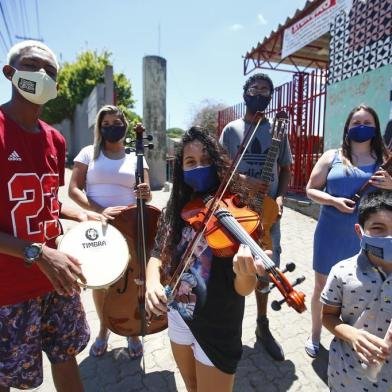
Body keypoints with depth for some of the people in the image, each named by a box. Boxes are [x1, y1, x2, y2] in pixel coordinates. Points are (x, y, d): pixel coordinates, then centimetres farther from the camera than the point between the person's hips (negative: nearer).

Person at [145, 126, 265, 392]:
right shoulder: (177, 210, -5)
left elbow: (243, 289, -24)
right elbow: (158, 255, -4)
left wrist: (244, 272, -47)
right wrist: (152, 282, -25)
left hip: (216, 328, -4)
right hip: (178, 317, 5)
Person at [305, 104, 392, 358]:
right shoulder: (332, 156, 1)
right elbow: (311, 189, 1)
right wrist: (334, 201, -16)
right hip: (331, 235, 0)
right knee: (322, 287, 12)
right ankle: (315, 336, 35)